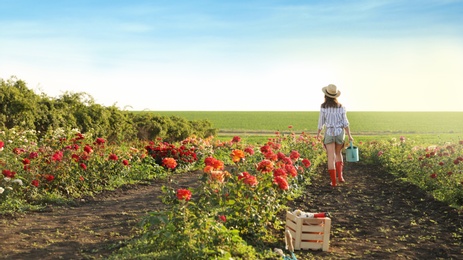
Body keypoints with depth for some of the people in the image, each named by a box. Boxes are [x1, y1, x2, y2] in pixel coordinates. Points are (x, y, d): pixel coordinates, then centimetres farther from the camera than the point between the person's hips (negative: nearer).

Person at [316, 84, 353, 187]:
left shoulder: (324, 107, -8)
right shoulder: (341, 107, -2)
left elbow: (321, 122, -3)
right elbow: (345, 122, -3)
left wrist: (318, 133, 13)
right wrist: (349, 135, 2)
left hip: (329, 133, -2)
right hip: (340, 133, 2)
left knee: (331, 157, 1)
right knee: (338, 153, 24)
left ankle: (333, 181, -1)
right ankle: (340, 176, 12)